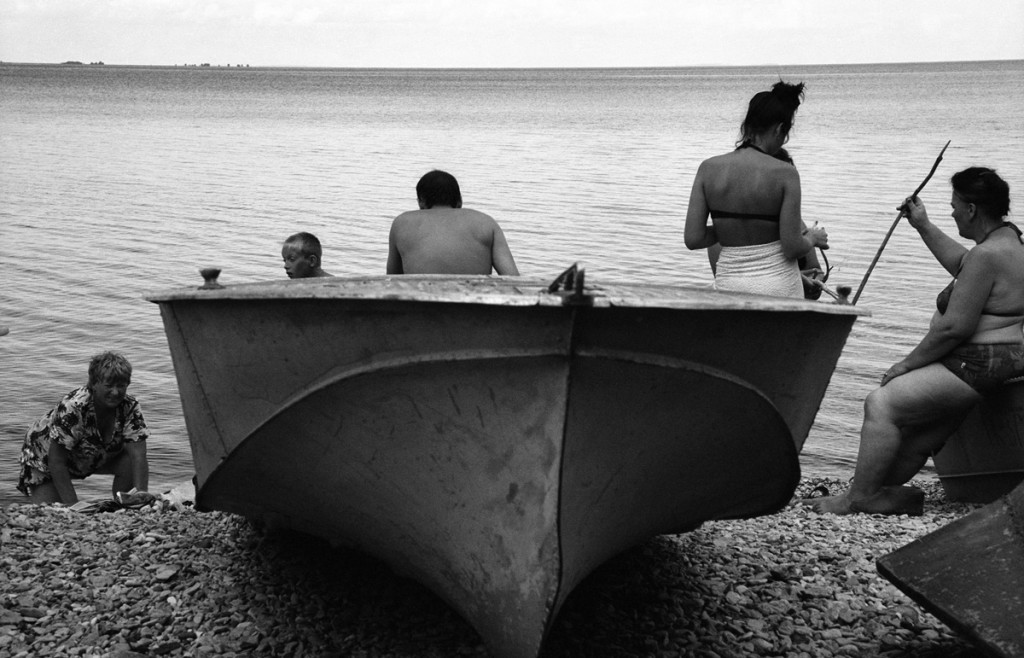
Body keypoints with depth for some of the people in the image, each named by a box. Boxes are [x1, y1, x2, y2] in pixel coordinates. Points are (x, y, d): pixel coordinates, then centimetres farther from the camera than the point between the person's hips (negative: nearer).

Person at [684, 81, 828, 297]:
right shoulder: (785, 173, -11)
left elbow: (692, 238, -4)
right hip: (778, 285, -3)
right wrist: (813, 238, 11)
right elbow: (793, 248, -11)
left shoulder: (708, 168, -3)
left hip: (729, 284, 3)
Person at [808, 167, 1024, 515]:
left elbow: (954, 327, -23)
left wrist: (908, 364, -14)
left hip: (975, 366, -11)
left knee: (882, 405, -13)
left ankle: (860, 497, -7)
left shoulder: (987, 256, -21)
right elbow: (960, 264, 33)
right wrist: (923, 226, 32)